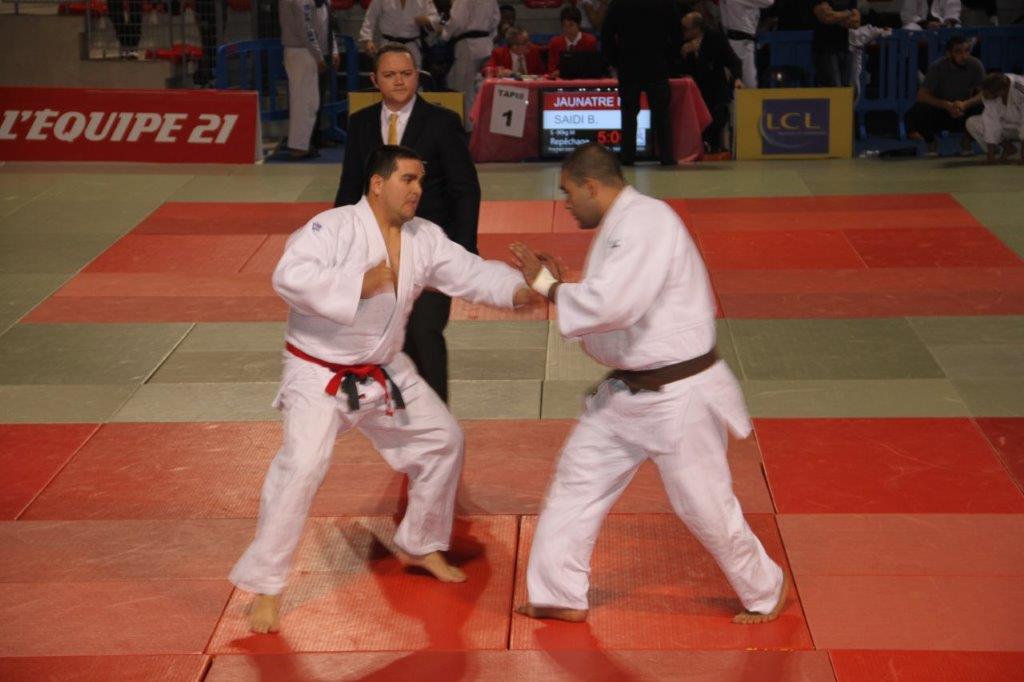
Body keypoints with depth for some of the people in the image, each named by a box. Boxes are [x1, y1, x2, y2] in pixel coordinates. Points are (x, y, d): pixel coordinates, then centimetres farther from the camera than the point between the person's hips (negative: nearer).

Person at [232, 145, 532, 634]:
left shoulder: (424, 238, 0)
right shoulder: (333, 227, -21)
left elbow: (473, 273, -3)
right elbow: (289, 277, -33)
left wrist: (520, 290, -22)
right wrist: (359, 283, -36)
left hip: (383, 373, 8)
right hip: (319, 375, -7)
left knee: (443, 440, 13)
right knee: (301, 466, -23)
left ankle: (420, 546, 34)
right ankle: (265, 586, -10)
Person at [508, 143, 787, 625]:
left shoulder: (648, 222, -21)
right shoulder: (619, 227, 11)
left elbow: (614, 304, -32)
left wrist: (547, 286, -18)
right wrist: (551, 283, 2)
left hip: (677, 397, -10)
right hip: (625, 392, 10)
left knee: (704, 506, 2)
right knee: (578, 479, 10)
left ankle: (765, 593, 25)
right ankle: (560, 595, 22)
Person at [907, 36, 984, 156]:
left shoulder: (975, 66, -14)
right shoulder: (938, 67, -17)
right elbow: (921, 95, -21)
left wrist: (965, 104, -37)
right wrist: (947, 105, -36)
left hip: (965, 112, 1)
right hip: (940, 112, -1)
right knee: (915, 113, -33)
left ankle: (967, 140, 2)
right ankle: (930, 141, 1)